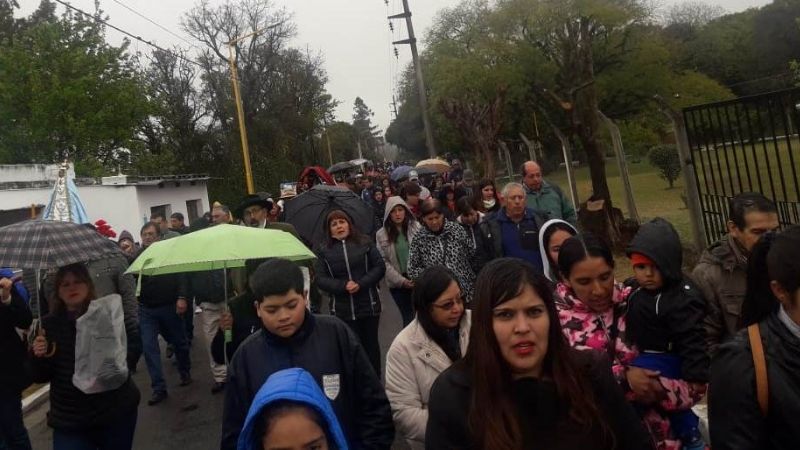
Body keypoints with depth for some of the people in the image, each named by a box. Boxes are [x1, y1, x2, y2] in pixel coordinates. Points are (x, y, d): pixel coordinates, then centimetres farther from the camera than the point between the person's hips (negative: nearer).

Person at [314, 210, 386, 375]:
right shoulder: (324, 250, 3)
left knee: (371, 344, 12)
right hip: (342, 309, 0)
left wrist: (361, 283, -15)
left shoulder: (364, 242, 2)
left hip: (369, 305, 1)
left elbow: (379, 267, -2)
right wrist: (343, 286, -17)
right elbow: (321, 279, -2)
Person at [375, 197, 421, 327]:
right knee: (408, 317, 6)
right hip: (397, 283, 0)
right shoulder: (381, 234, -2)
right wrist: (401, 280, -10)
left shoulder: (416, 227, -2)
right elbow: (383, 262, -3)